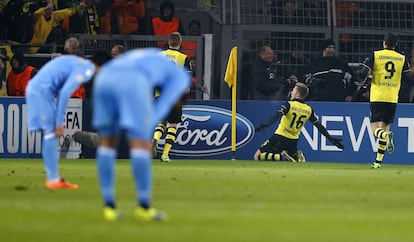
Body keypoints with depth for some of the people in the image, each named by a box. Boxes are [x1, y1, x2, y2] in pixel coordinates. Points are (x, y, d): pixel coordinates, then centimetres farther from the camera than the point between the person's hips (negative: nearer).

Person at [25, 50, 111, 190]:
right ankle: (53, 179, -8)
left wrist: (58, 122, 17)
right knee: (51, 133, -9)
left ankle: (54, 178, 12)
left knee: (52, 134, 11)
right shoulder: (85, 70, -13)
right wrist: (59, 123, -19)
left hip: (36, 88, 10)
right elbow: (65, 93, -22)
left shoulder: (81, 64, 17)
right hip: (41, 91, -10)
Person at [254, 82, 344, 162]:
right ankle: (298, 157, -10)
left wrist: (266, 125, -37)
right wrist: (331, 139, 14)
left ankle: (281, 157, -27)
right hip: (293, 142, 5)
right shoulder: (309, 110, 6)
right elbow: (319, 126, 8)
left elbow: (277, 116, -25)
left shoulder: (289, 105, -9)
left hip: (279, 138, -5)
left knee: (258, 156, -3)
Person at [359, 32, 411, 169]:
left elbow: (364, 72, -10)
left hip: (377, 98, -3)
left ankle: (386, 136, -39)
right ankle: (378, 161, 12)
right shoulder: (402, 58, 5)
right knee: (385, 127, 13)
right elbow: (408, 77, 0)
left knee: (376, 129, -4)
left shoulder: (375, 55, -2)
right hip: (393, 99, 3)